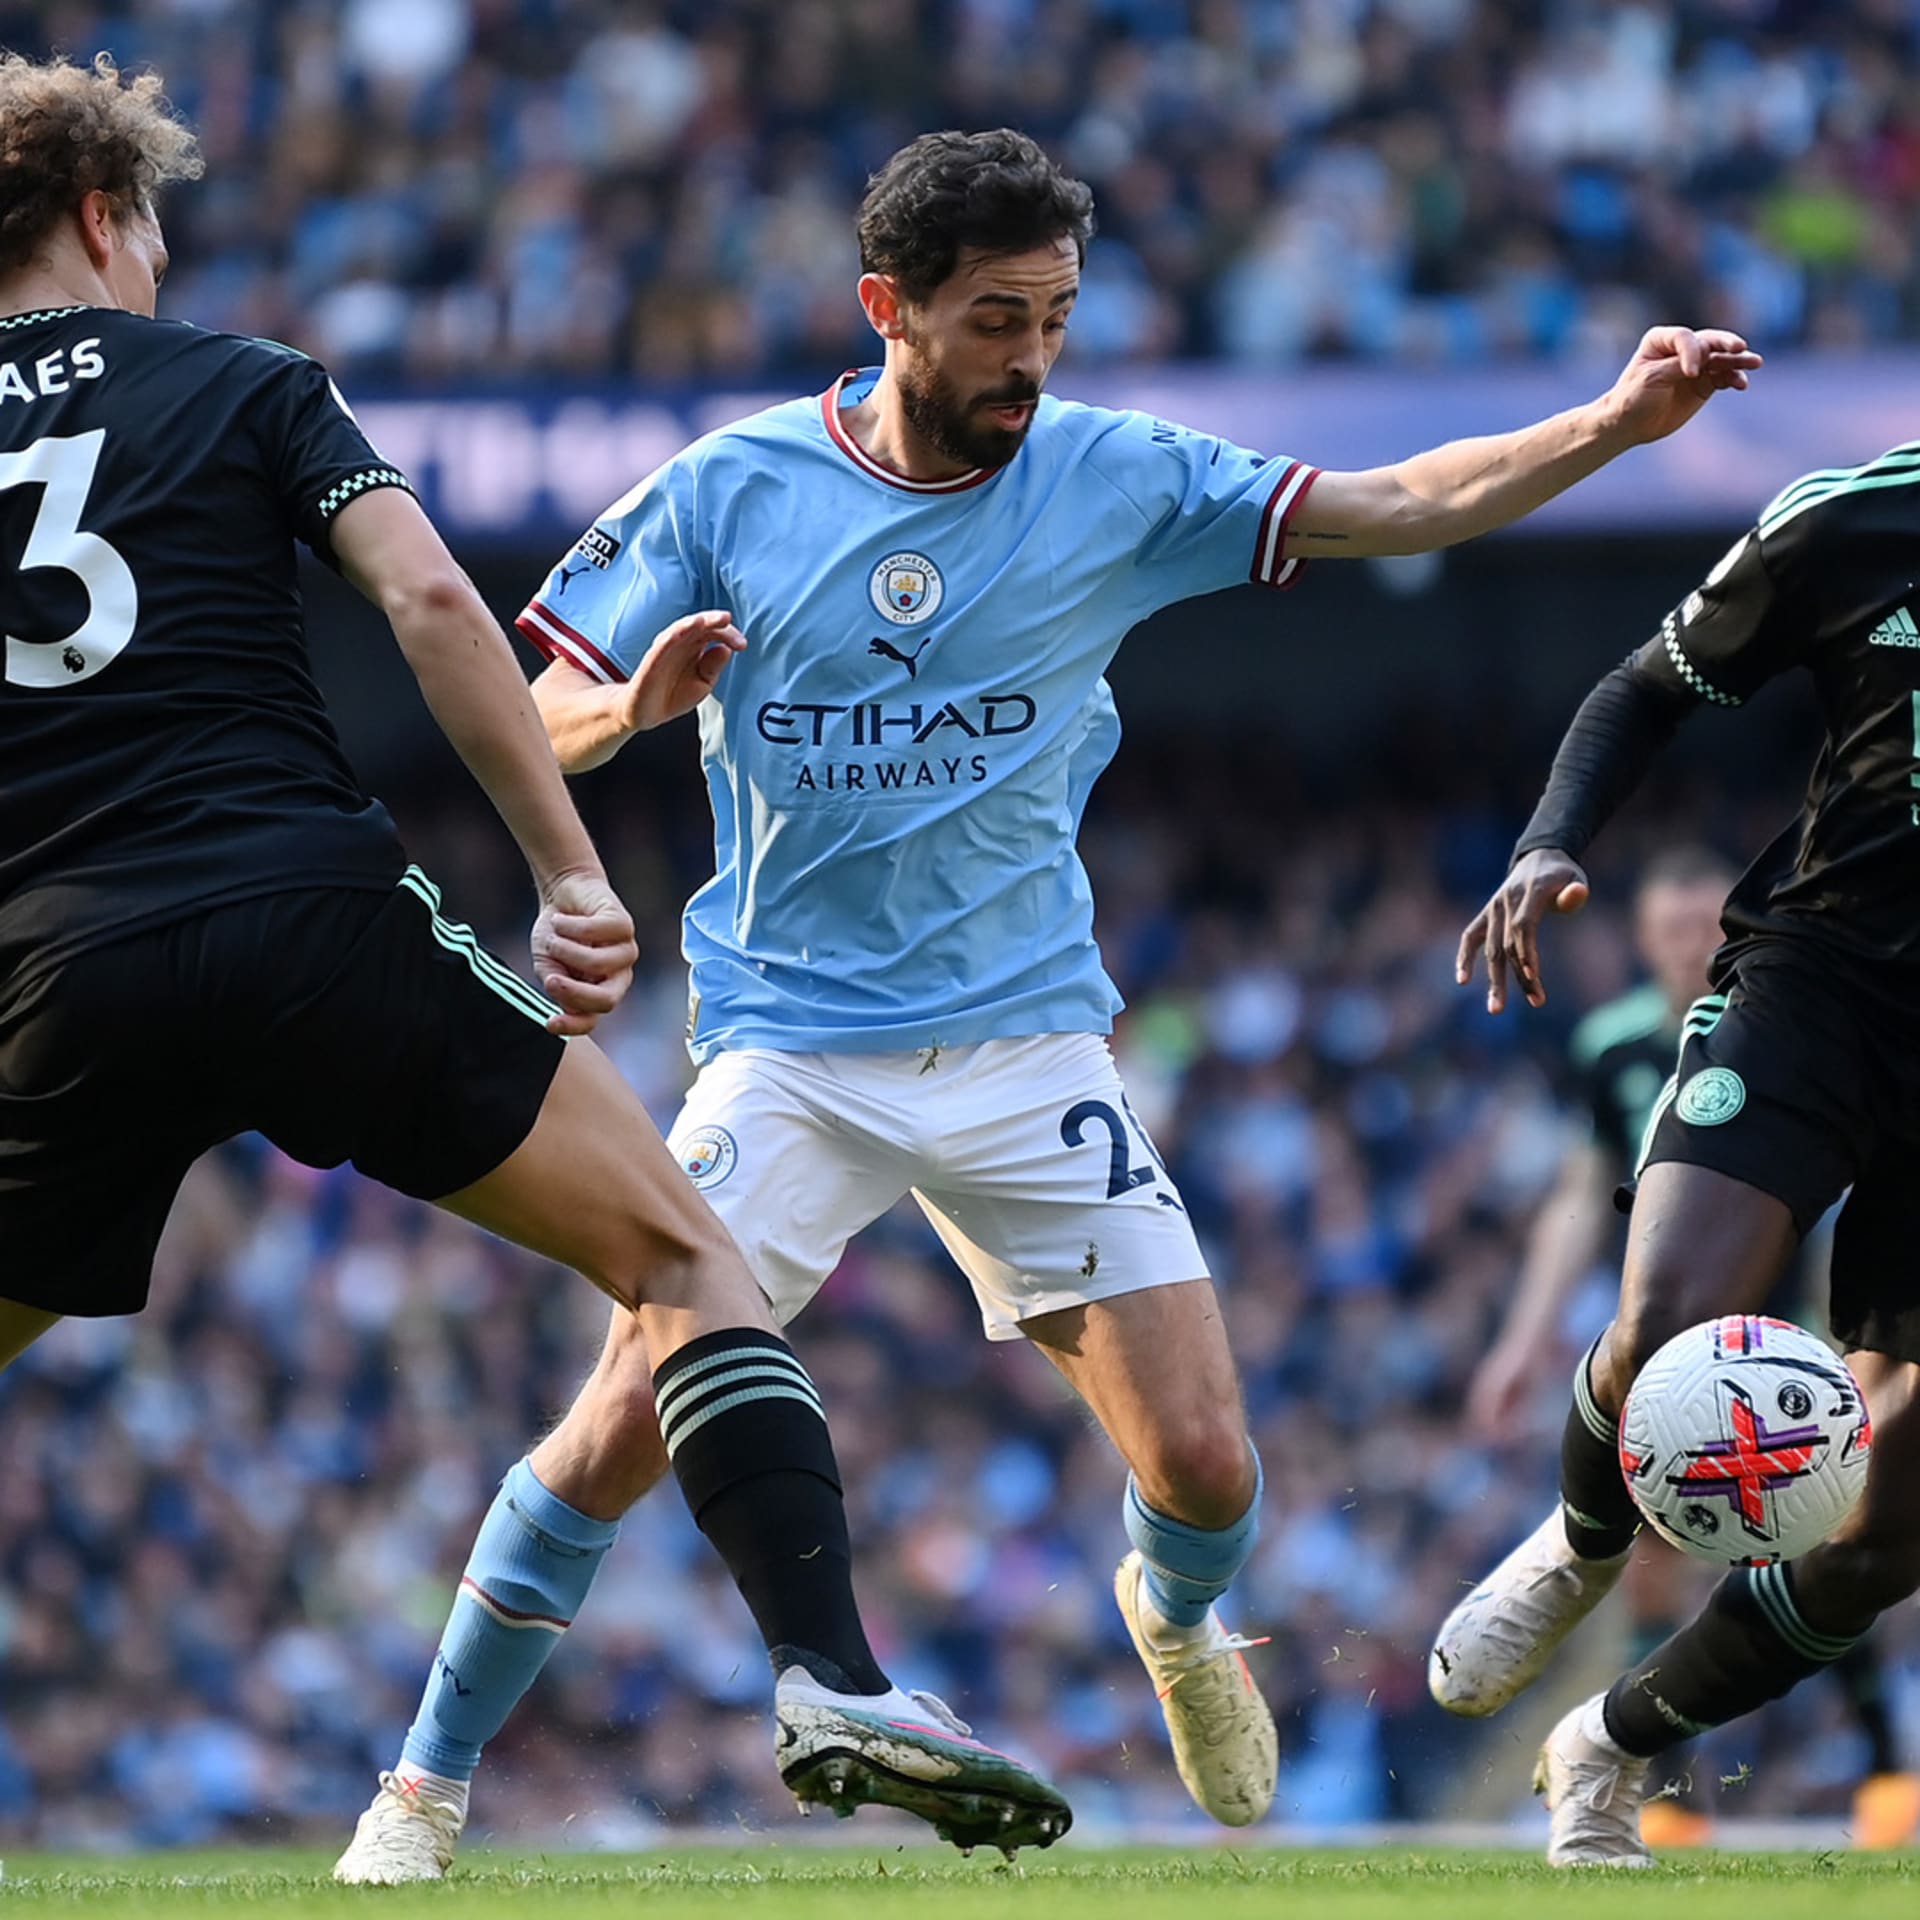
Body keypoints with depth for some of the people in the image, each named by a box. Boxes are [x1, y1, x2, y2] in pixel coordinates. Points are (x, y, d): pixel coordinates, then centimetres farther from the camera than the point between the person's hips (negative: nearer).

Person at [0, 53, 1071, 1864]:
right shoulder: (240, 384, 12)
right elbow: (427, 594, -2)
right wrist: (571, 874, -2)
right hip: (321, 915, -1)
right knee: (680, 1254, 9)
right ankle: (833, 1681, -7)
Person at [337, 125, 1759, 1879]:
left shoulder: (1113, 481, -2)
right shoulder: (729, 489, -5)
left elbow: (1407, 505, -2)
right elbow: (541, 718, 0)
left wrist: (1616, 422, -16)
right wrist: (639, 701, -23)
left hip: (1027, 1042, 2)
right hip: (791, 1042, -2)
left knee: (1204, 1463, -6)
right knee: (630, 1421, -17)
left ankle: (1178, 1620, 32)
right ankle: (428, 1787, 0)